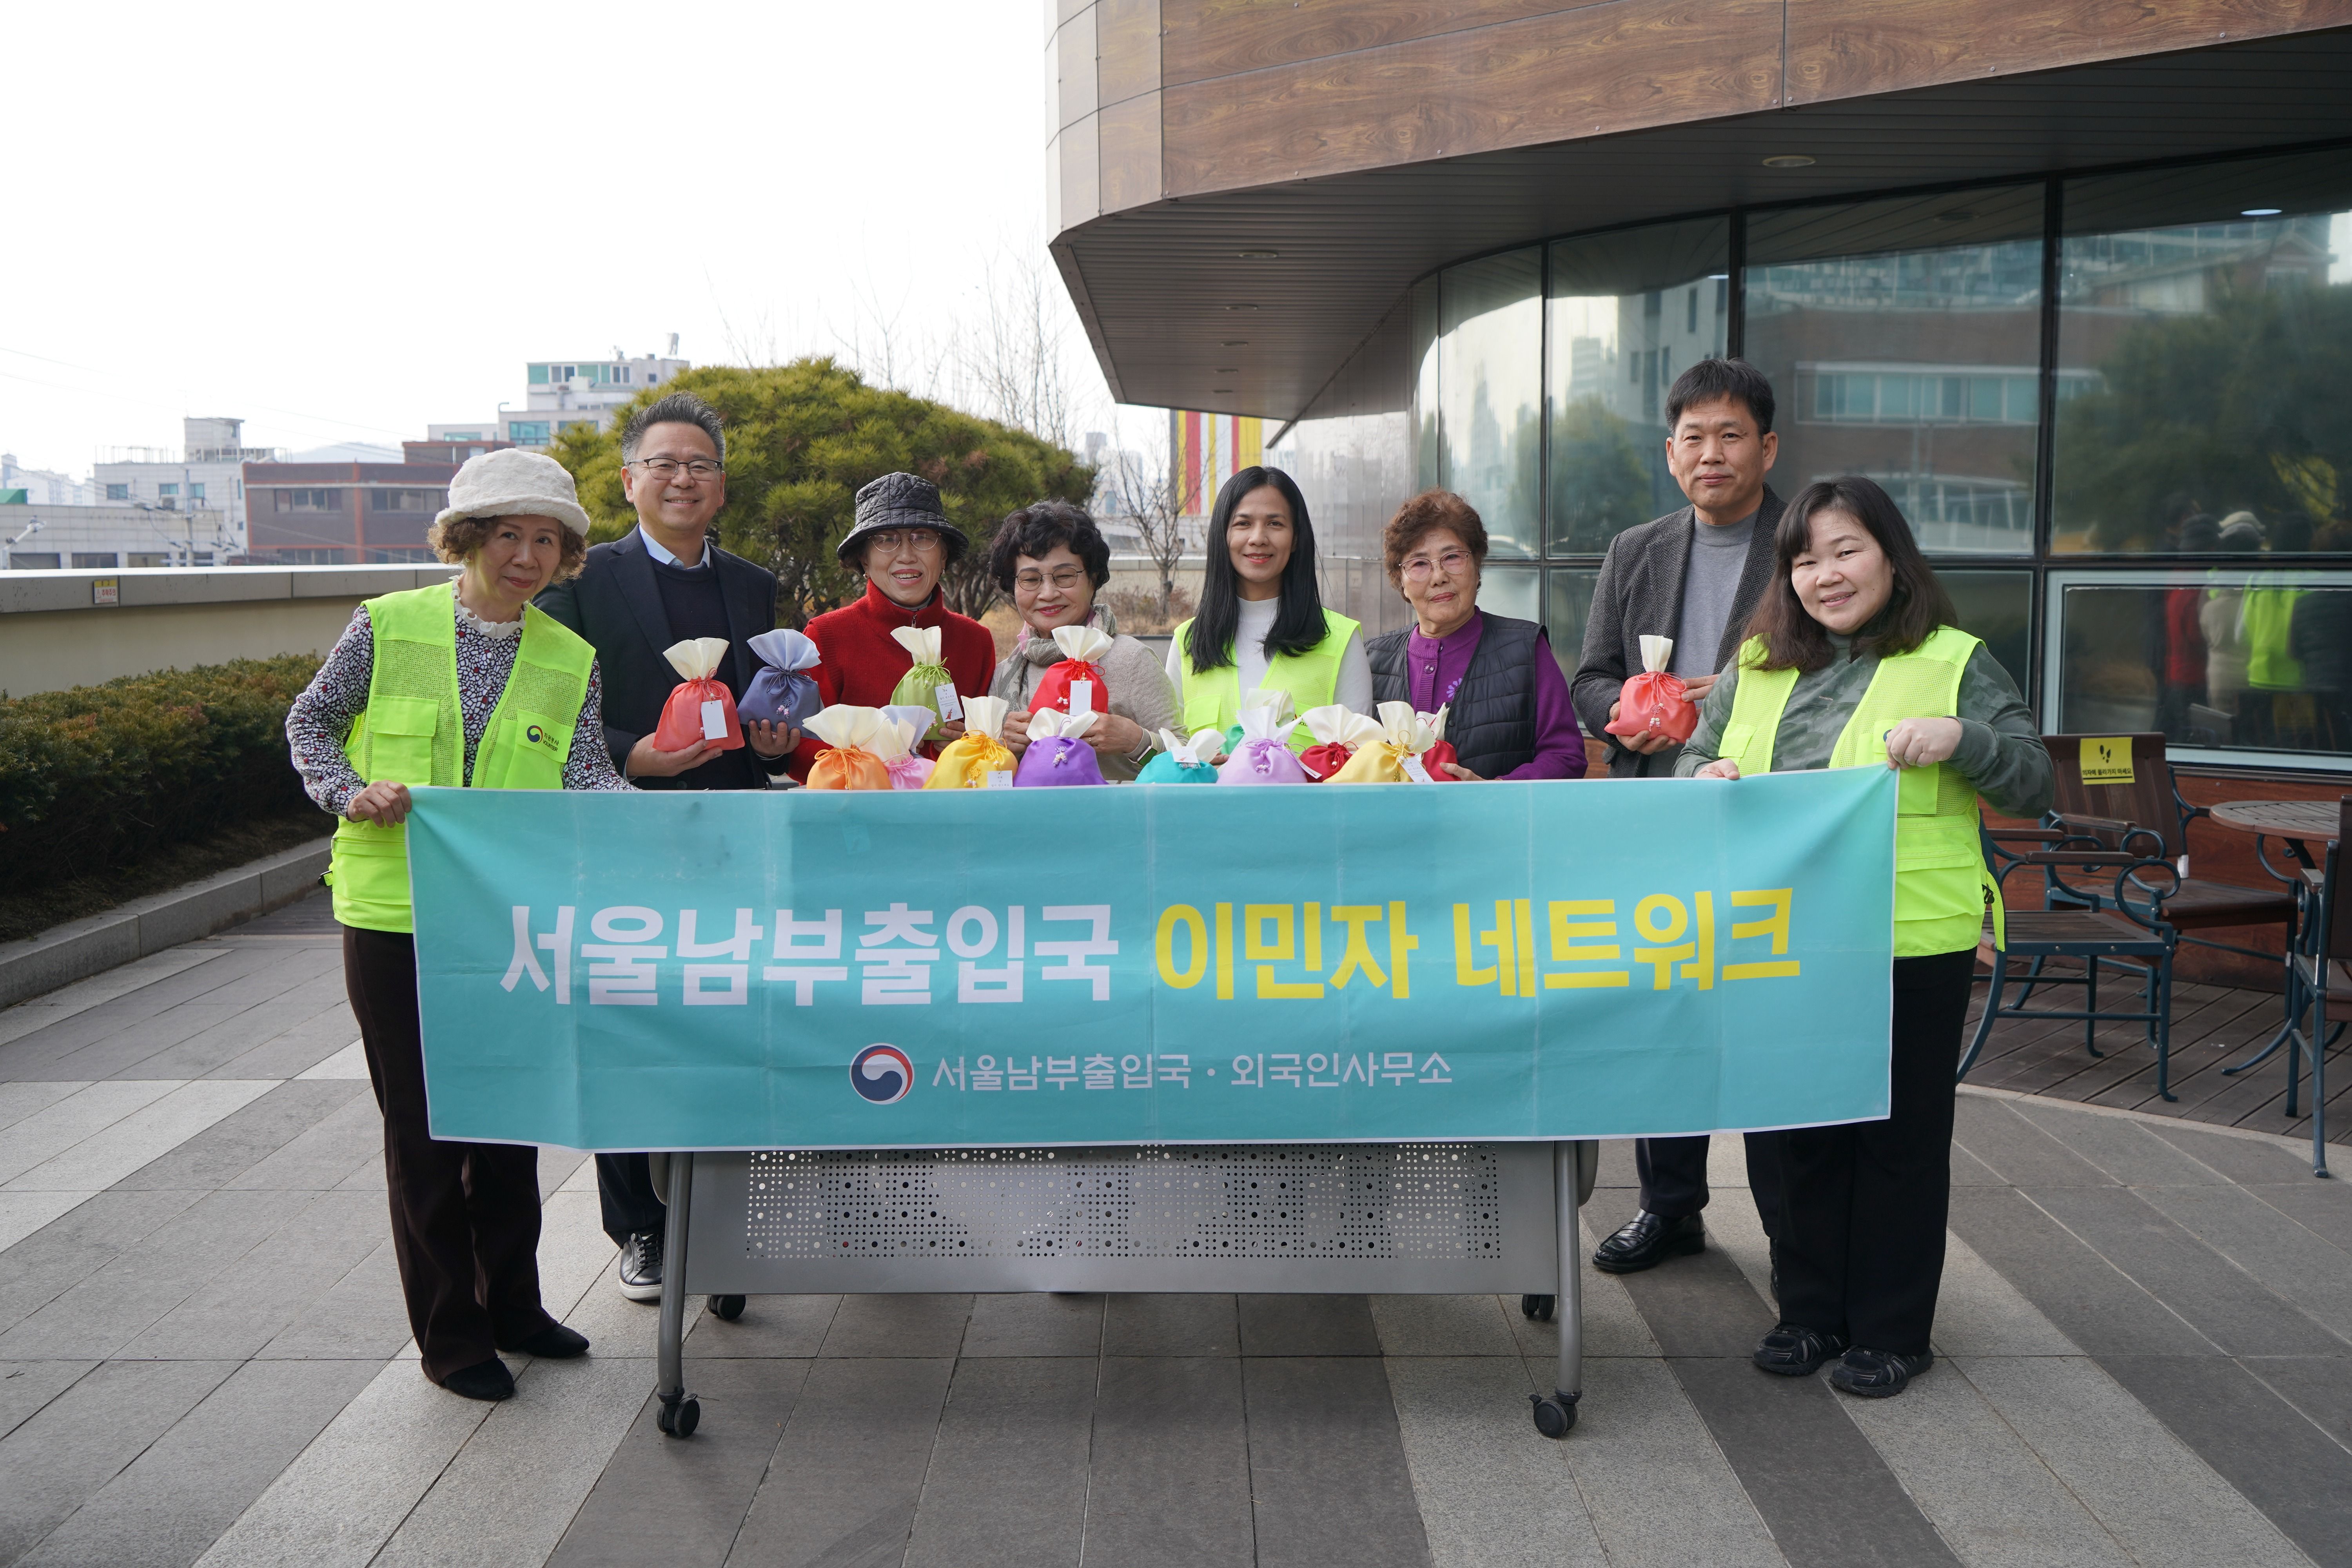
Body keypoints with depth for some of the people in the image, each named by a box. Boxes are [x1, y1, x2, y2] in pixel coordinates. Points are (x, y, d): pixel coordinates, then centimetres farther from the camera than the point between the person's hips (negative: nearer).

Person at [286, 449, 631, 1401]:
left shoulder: (570, 661, 3)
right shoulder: (387, 627, -3)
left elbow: (586, 776, -5)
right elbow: (310, 721, 7)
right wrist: (350, 794, -11)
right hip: (393, 917, -3)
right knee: (422, 1126, 5)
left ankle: (511, 1305, 31)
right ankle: (451, 1334, 19)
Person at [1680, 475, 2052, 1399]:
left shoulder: (1954, 662, -1)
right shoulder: (1759, 667, 11)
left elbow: (2037, 786, -2)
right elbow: (1694, 754, 16)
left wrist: (1963, 738, -21)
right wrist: (1705, 774, -7)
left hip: (1913, 942, -4)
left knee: (1901, 1134, 6)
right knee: (1807, 1126, 13)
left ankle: (1891, 1330, 21)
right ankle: (1810, 1311, 28)